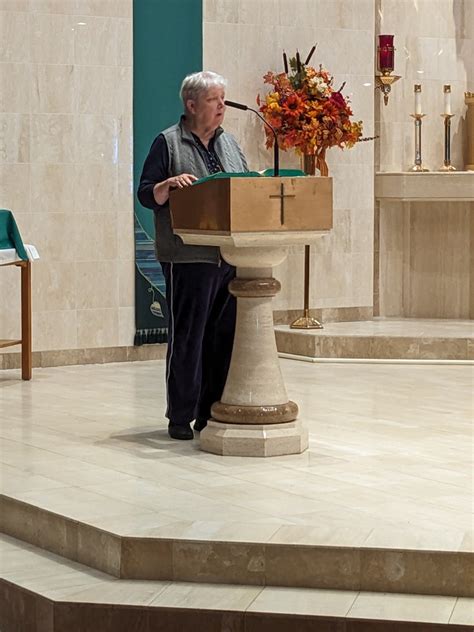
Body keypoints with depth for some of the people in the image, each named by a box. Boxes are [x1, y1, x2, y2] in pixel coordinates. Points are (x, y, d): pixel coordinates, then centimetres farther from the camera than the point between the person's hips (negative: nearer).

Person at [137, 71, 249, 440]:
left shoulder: (229, 143, 16)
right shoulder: (169, 143, -1)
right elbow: (146, 194, -4)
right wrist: (170, 184, -22)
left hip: (231, 257, 6)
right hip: (190, 258, -5)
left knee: (225, 334, 6)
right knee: (188, 336, -2)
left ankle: (211, 411, 15)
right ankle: (181, 416, 7)